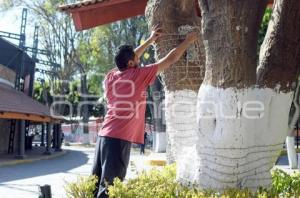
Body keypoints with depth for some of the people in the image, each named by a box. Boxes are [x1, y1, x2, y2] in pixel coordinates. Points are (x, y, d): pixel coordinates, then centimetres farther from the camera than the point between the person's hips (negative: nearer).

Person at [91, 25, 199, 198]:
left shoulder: (111, 76, 10)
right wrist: (188, 41, 15)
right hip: (120, 139, -7)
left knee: (97, 184, 11)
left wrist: (151, 40, 31)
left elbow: (128, 58, 29)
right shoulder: (139, 75, -6)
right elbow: (170, 59, 1)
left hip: (104, 135, 7)